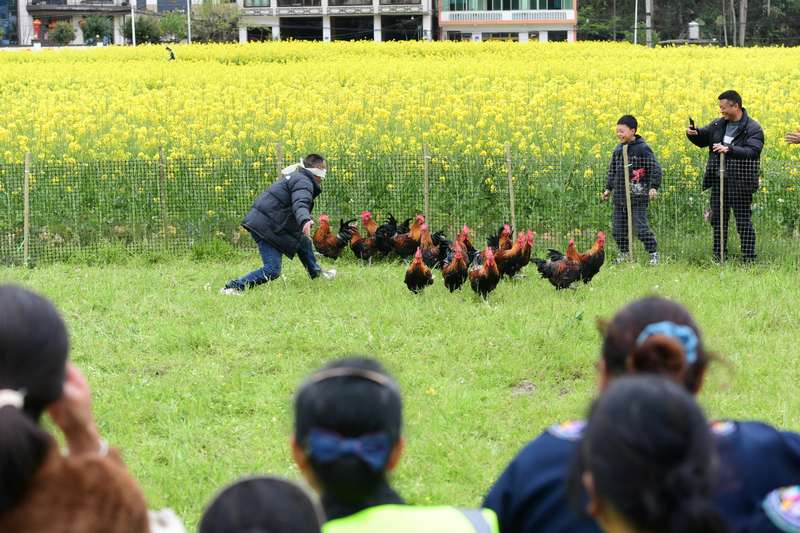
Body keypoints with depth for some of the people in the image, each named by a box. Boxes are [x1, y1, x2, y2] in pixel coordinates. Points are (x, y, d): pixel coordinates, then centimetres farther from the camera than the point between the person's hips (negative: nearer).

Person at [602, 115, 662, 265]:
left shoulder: (642, 148, -9)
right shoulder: (618, 150, 12)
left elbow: (655, 168, -11)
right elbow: (612, 171, 23)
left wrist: (654, 187, -22)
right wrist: (608, 188, 18)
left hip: (637, 197, -7)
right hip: (620, 197, 7)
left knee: (641, 227, -10)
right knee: (618, 229, 10)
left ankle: (654, 254, 0)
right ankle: (624, 253, 24)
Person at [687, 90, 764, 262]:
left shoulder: (753, 129, -9)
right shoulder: (718, 125, 10)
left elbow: (752, 152, -22)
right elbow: (702, 139, 21)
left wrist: (729, 149, -35)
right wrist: (693, 134, -3)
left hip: (740, 183, -6)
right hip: (718, 180, 6)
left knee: (743, 221, -2)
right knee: (717, 220, 11)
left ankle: (749, 260, 3)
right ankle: (718, 258, 19)